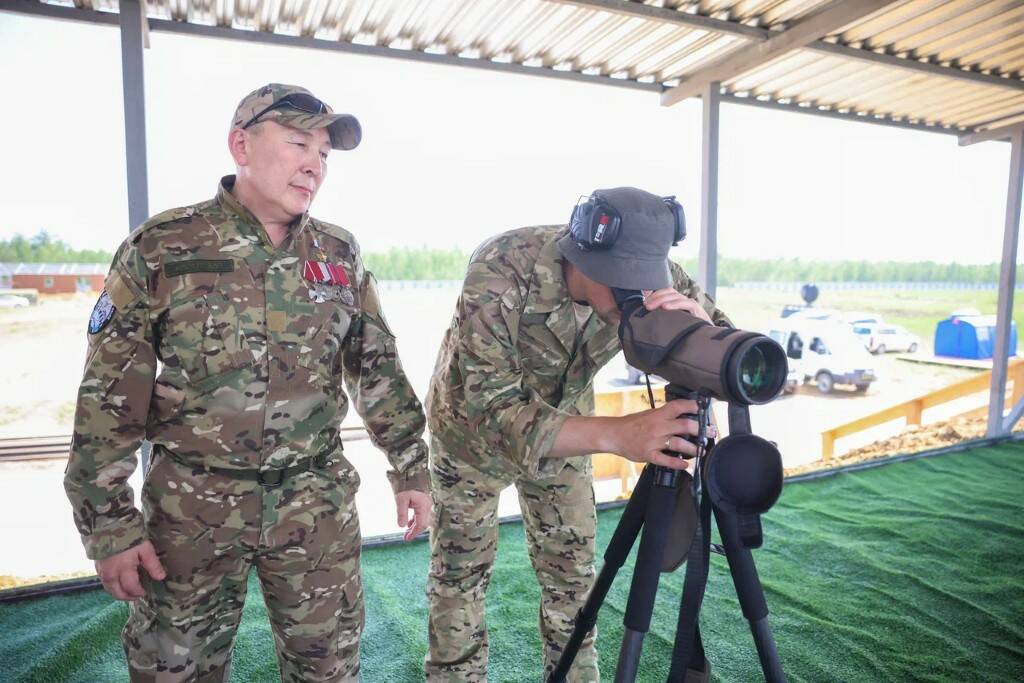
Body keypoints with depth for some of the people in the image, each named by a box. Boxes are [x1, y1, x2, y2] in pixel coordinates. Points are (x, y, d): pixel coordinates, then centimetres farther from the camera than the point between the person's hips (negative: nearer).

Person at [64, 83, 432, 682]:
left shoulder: (340, 254, 2)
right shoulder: (161, 248, -6)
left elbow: (378, 369, 7)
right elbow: (110, 394, -5)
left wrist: (411, 468, 7)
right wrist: (109, 522, -6)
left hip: (319, 503, 2)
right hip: (192, 506, -2)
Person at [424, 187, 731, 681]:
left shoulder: (652, 276, -24)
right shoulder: (502, 271, -37)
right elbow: (493, 408, -41)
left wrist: (700, 326, -42)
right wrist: (615, 434, -54)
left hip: (564, 422, 3)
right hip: (473, 420, -3)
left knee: (573, 567, 8)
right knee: (461, 569, 5)